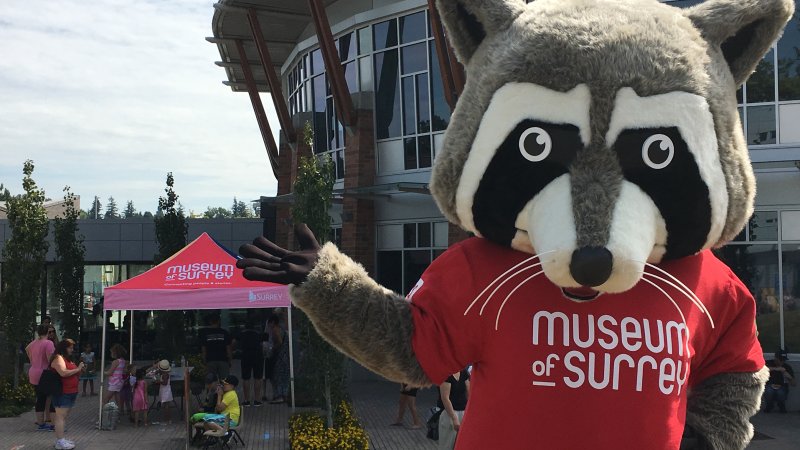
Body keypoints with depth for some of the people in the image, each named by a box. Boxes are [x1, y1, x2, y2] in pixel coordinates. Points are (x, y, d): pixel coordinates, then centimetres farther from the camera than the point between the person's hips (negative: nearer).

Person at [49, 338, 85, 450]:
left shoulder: (67, 359, 18)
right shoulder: (58, 358, -11)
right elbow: (63, 373, -25)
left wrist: (79, 370, 9)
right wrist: (77, 369, -15)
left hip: (69, 393, 10)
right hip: (62, 393, -10)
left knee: (64, 416, 12)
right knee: (60, 416, -10)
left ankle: (61, 439, 17)